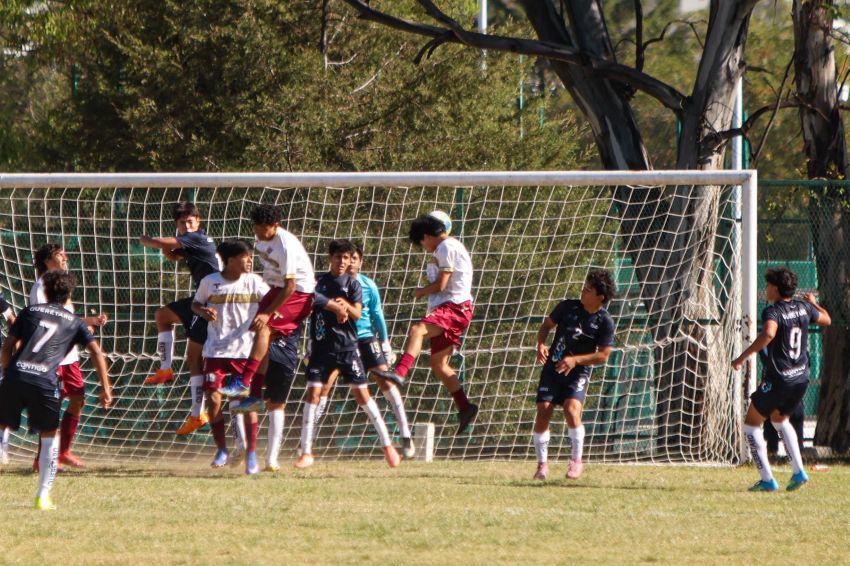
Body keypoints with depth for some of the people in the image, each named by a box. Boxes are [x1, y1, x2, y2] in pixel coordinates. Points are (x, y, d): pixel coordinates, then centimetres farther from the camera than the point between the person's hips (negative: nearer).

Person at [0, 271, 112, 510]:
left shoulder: (30, 311, 20)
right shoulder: (74, 322, 19)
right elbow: (96, 352, 11)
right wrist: (106, 388, 12)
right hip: (45, 382, -1)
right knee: (48, 436, 16)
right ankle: (43, 496, 11)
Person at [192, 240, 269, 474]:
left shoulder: (254, 282, 0)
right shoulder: (210, 282, -1)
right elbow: (196, 304, 12)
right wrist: (204, 312, -10)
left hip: (245, 351, 0)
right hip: (216, 351, 0)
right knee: (213, 398, -5)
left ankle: (251, 454, 8)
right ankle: (222, 450, 13)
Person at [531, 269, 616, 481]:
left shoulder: (605, 322, -10)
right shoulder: (568, 307, -3)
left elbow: (603, 355, -10)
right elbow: (547, 325, 10)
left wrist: (575, 360, -21)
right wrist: (541, 344, -9)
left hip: (578, 371, -3)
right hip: (553, 367, 3)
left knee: (571, 410, -24)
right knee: (543, 411, -9)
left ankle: (576, 461, -6)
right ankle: (542, 463, 5)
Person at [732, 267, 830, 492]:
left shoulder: (773, 311, -16)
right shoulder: (803, 308, 5)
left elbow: (768, 334, -37)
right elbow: (826, 320, 24)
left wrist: (742, 357, -32)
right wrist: (814, 303, 43)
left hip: (778, 379, -7)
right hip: (801, 378, 7)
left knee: (752, 424, 8)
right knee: (779, 418, 30)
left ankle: (767, 480, 1)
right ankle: (798, 471, 19)